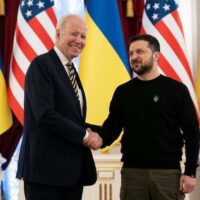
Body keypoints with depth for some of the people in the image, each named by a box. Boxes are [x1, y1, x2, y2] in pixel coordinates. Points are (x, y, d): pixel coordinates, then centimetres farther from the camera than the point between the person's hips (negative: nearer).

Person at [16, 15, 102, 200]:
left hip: (73, 169, 8)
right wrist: (85, 135, -13)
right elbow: (45, 115, -20)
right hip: (47, 166, -8)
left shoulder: (71, 70, 18)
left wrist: (89, 132, -3)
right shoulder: (41, 65, -10)